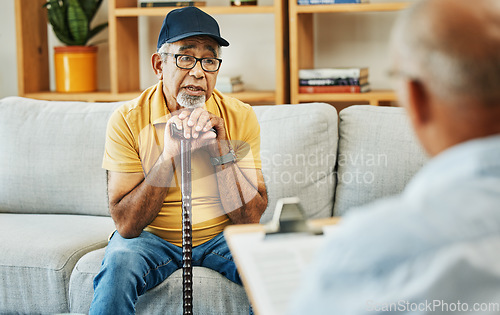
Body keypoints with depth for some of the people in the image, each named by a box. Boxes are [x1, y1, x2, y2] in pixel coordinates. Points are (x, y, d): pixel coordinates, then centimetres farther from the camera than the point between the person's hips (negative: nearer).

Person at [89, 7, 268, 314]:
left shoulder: (240, 117, -8)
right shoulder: (128, 121, -13)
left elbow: (251, 218, -12)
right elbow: (126, 225, -18)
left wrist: (222, 150, -24)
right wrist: (169, 156, -28)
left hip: (221, 238, 2)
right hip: (152, 239, -1)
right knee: (119, 261, -33)